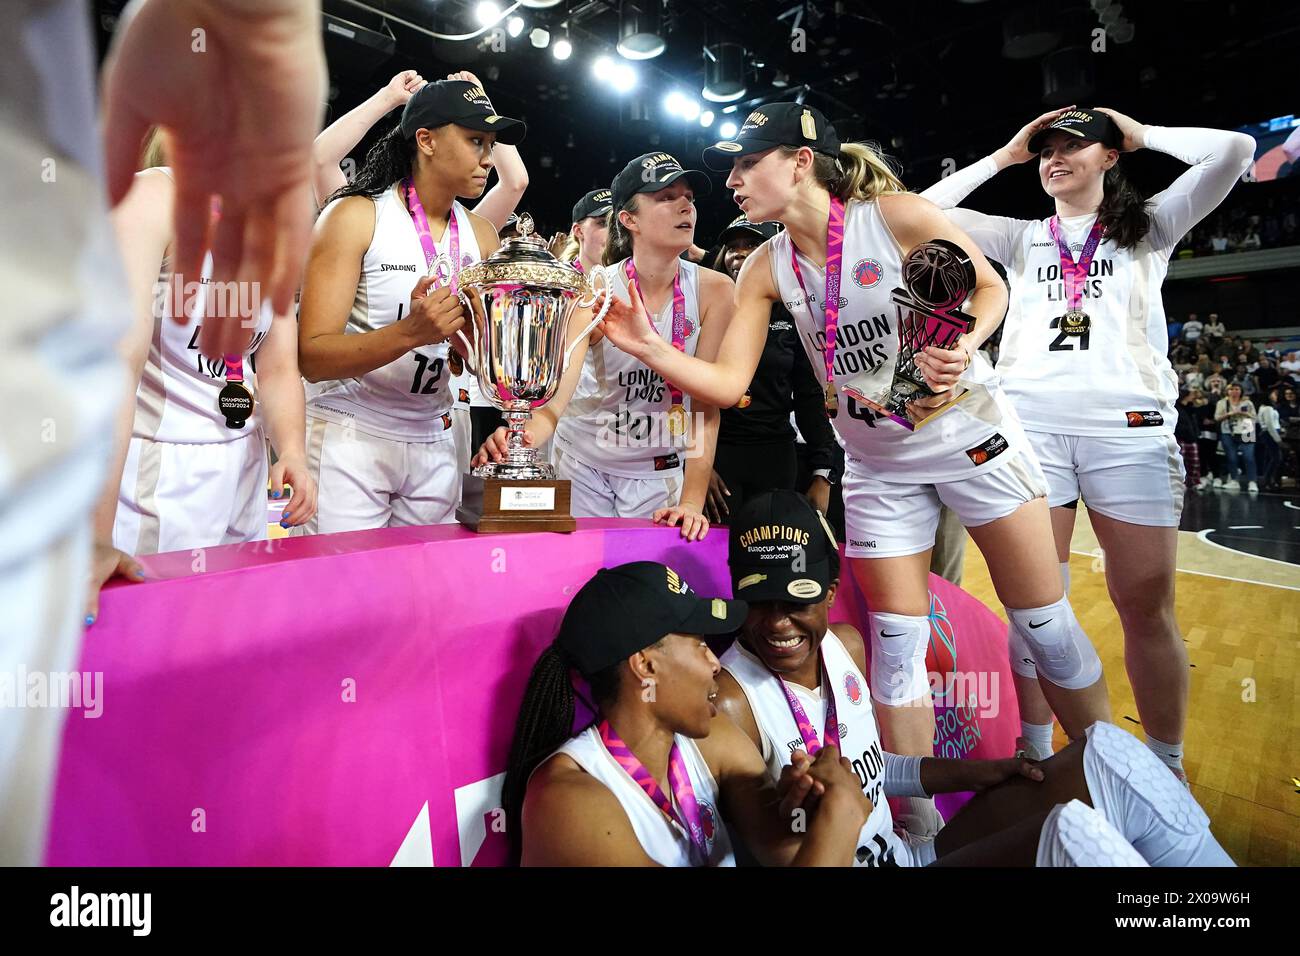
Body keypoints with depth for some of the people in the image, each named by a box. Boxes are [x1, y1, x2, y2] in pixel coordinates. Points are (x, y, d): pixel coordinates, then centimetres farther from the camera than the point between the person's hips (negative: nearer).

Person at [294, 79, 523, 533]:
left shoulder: (481, 233, 8)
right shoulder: (356, 216, -7)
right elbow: (311, 356, -15)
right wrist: (410, 332, -30)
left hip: (433, 441, 5)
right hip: (349, 437, -5)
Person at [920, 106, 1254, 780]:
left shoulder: (1149, 227, 17)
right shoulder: (1022, 238, 20)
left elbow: (1233, 151, 1)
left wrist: (1142, 134, 13)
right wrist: (1005, 156, 17)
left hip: (1130, 428, -1)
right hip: (1030, 426, 1)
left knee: (1147, 608, 1)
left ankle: (1166, 769, 17)